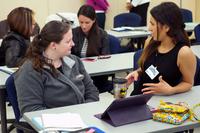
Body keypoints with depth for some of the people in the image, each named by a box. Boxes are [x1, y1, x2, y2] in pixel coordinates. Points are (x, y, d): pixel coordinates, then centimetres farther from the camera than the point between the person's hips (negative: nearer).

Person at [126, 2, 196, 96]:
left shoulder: (184, 52, -15)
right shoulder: (151, 42, 2)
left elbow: (188, 83, -4)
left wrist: (170, 90, -20)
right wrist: (137, 73, 0)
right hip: (139, 95, 5)